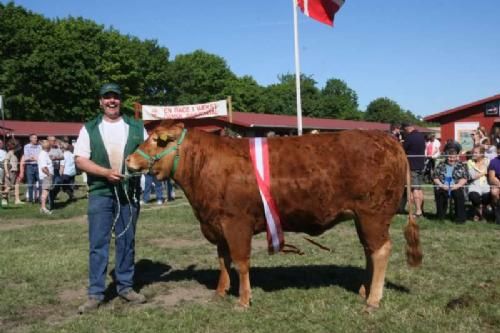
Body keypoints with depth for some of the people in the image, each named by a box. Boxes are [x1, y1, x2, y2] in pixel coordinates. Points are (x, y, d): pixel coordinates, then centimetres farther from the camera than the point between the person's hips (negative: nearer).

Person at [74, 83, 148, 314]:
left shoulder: (136, 127, 9)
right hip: (100, 193, -1)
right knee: (98, 243, 1)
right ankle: (95, 293, 8)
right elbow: (80, 160, -3)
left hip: (129, 193, 2)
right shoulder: (89, 129, 5)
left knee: (127, 242, 9)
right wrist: (105, 172, -17)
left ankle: (125, 287, 21)